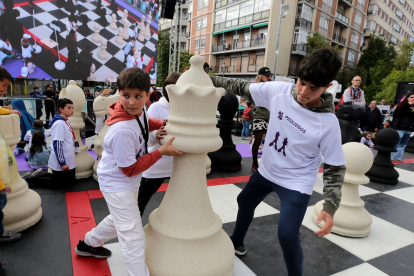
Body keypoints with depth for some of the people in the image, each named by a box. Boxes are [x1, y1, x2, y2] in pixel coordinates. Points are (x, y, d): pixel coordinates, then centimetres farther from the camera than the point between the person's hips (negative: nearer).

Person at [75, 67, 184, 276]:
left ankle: (87, 244, 56)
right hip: (118, 184, -9)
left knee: (120, 220, 31)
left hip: (128, 182, 10)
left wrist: (162, 124, -4)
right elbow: (131, 169, -26)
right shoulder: (123, 130, -35)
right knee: (134, 238, -3)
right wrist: (161, 152, -26)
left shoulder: (138, 110, -11)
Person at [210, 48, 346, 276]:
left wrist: (330, 207, -24)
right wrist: (208, 79, -2)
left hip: (296, 183, -5)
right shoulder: (278, 90, -17)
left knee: (287, 236, -13)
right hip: (266, 171, 6)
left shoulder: (328, 123, -24)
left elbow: (335, 168, -15)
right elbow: (242, 88, -4)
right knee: (245, 202, 24)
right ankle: (236, 242, 55)